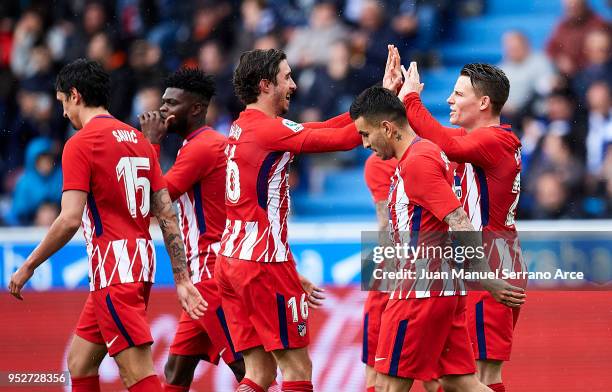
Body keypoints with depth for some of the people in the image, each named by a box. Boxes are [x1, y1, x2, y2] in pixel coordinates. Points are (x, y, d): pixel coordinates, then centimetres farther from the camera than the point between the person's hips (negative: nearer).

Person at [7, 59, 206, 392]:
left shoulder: (80, 143, -9)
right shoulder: (138, 139, 14)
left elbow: (70, 220, -17)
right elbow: (167, 214, 11)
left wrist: (28, 267, -7)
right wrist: (182, 280, 12)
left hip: (113, 267, -9)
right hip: (141, 262, 9)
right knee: (79, 363, 17)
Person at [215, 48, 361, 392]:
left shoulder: (242, 127, 14)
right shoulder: (270, 129, -13)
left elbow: (319, 130, 15)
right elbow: (342, 139, -16)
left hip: (231, 260, 9)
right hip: (264, 262, -9)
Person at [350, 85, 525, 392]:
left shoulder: (416, 162, -16)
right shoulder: (429, 152, 14)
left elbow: (461, 227, -21)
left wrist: (487, 281, -21)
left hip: (422, 291, -10)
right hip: (445, 288, 10)